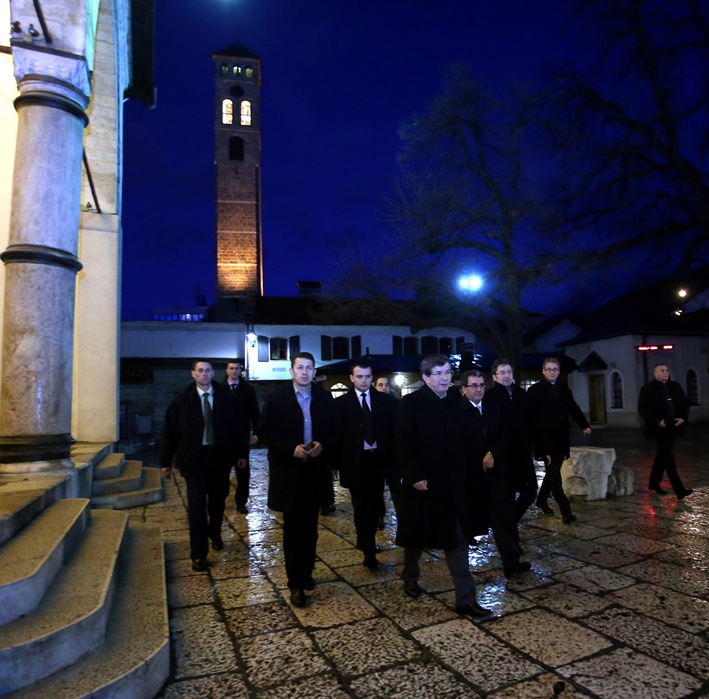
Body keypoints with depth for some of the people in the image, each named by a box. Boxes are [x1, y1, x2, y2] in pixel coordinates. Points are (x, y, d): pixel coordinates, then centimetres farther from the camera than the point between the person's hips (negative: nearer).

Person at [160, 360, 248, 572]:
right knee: (197, 505, -5)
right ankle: (199, 554, 4)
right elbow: (170, 431, 1)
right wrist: (166, 462, 1)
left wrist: (242, 453, 5)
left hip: (220, 457, 2)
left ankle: (215, 535, 40)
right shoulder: (182, 401, -3)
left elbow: (240, 426, 5)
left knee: (217, 501, 14)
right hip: (193, 458, -1)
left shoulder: (227, 399, -1)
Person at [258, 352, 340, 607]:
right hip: (288, 470, -2)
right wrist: (291, 448, -19)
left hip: (316, 470, 3)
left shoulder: (324, 398, 2)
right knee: (293, 528, 4)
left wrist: (323, 445, -13)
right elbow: (265, 433, -7)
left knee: (310, 527, 13)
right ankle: (296, 584, 15)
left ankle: (306, 572, 31)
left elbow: (335, 431, 7)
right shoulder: (276, 397, -6)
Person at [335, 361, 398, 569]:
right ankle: (369, 550, 13)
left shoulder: (385, 401, 4)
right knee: (362, 507, 2)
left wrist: (393, 457, -4)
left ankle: (366, 542, 33)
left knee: (375, 504, 12)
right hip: (355, 461, -2)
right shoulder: (341, 403, -2)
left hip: (379, 459, 3)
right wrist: (340, 462, -8)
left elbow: (393, 430, 4)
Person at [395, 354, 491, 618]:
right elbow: (404, 444, -14)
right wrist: (414, 476, -20)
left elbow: (464, 441, 6)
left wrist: (468, 474, 3)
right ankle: (410, 576, 41)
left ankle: (465, 599, 13)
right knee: (417, 537, 14)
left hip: (454, 483, 4)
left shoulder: (456, 401, 3)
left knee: (458, 539, 6)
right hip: (423, 482, -4)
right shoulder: (410, 403, -11)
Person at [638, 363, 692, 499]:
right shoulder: (647, 389, -7)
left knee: (662, 456, 16)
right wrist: (657, 422, -19)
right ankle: (680, 491, -10)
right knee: (669, 459, -9)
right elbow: (642, 409, -11)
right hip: (659, 428, -6)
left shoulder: (675, 386, 11)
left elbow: (685, 403, 16)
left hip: (672, 427, 6)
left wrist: (683, 417, -1)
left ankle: (654, 483, 30)